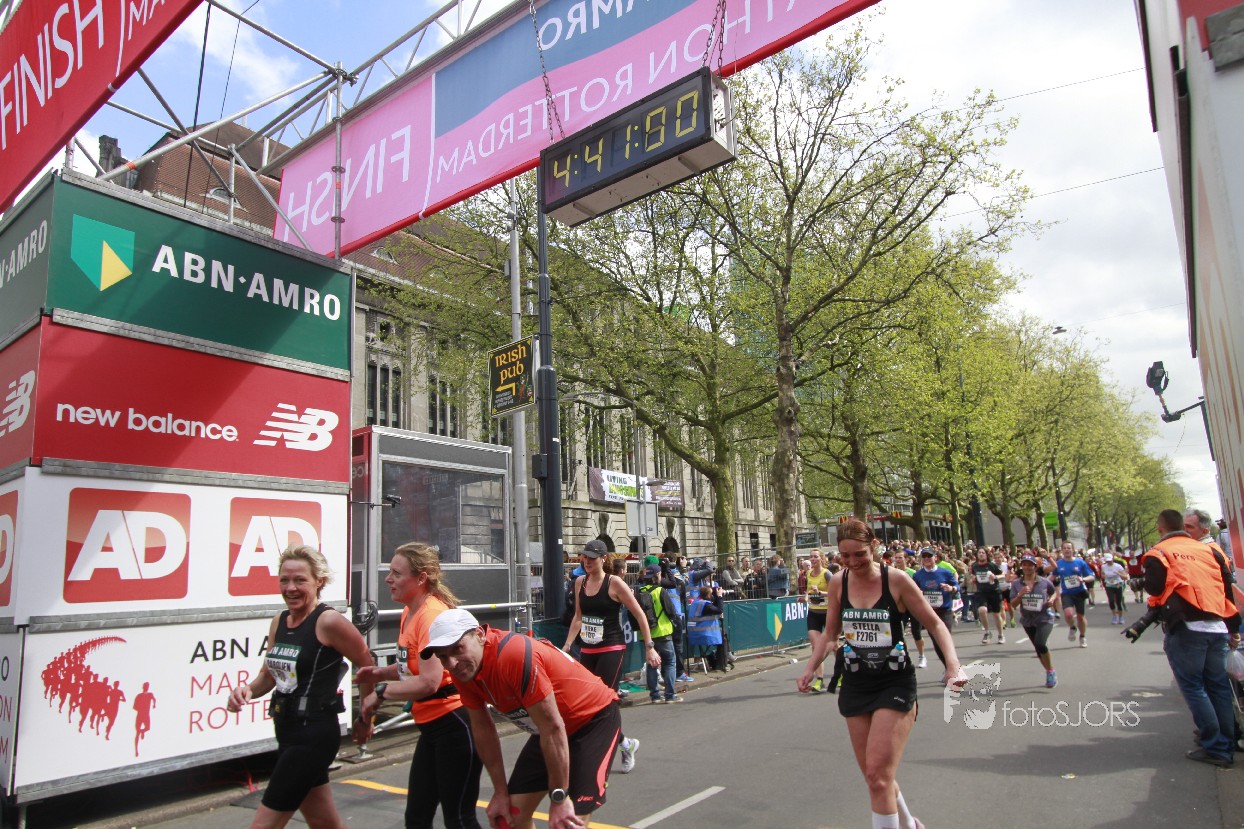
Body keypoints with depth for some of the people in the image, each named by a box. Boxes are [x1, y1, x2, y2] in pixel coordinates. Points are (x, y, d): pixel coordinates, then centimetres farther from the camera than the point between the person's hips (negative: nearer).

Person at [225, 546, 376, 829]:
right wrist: (248, 690, -6)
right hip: (287, 731, 8)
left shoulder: (329, 622, -16)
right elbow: (269, 674, 16)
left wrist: (365, 720, 2)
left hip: (314, 735, -8)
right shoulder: (279, 621, 6)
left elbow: (368, 667, -9)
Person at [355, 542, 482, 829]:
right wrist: (378, 673, 2)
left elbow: (428, 682, -28)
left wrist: (381, 692, -16)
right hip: (431, 725, 10)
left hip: (453, 722, -10)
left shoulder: (432, 615, -21)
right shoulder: (409, 613, 8)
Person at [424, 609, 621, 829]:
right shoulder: (463, 669, -10)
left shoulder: (516, 655, -34)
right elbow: (483, 729, 2)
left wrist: (559, 798, -22)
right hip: (549, 728, 8)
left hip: (595, 719, -7)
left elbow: (552, 728, -29)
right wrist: (500, 792, 6)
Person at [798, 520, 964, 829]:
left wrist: (953, 664, -17)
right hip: (856, 684, 4)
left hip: (895, 684, -4)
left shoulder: (896, 580, -12)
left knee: (878, 774, -12)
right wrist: (810, 668, -3)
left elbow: (934, 624, -4)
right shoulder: (838, 583, -1)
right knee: (875, 776, 12)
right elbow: (830, 634, 10)